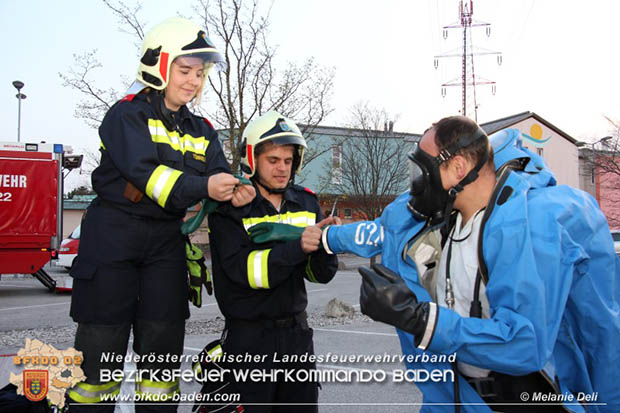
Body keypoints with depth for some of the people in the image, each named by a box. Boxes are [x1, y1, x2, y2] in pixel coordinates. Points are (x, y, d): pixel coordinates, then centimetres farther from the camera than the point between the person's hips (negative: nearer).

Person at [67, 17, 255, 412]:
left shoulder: (202, 131, 12)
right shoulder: (127, 115, -6)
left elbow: (219, 174, -1)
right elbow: (144, 171, -22)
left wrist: (234, 192, -25)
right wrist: (202, 187, -34)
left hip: (165, 241, 5)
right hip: (113, 235, -5)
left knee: (163, 345, 9)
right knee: (101, 344, 1)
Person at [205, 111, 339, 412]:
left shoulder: (306, 202, 4)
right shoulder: (229, 206, -9)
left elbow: (321, 274, 1)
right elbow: (242, 270, -22)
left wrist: (324, 245, -20)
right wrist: (297, 247, -33)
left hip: (296, 332, 5)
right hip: (249, 338, -5)